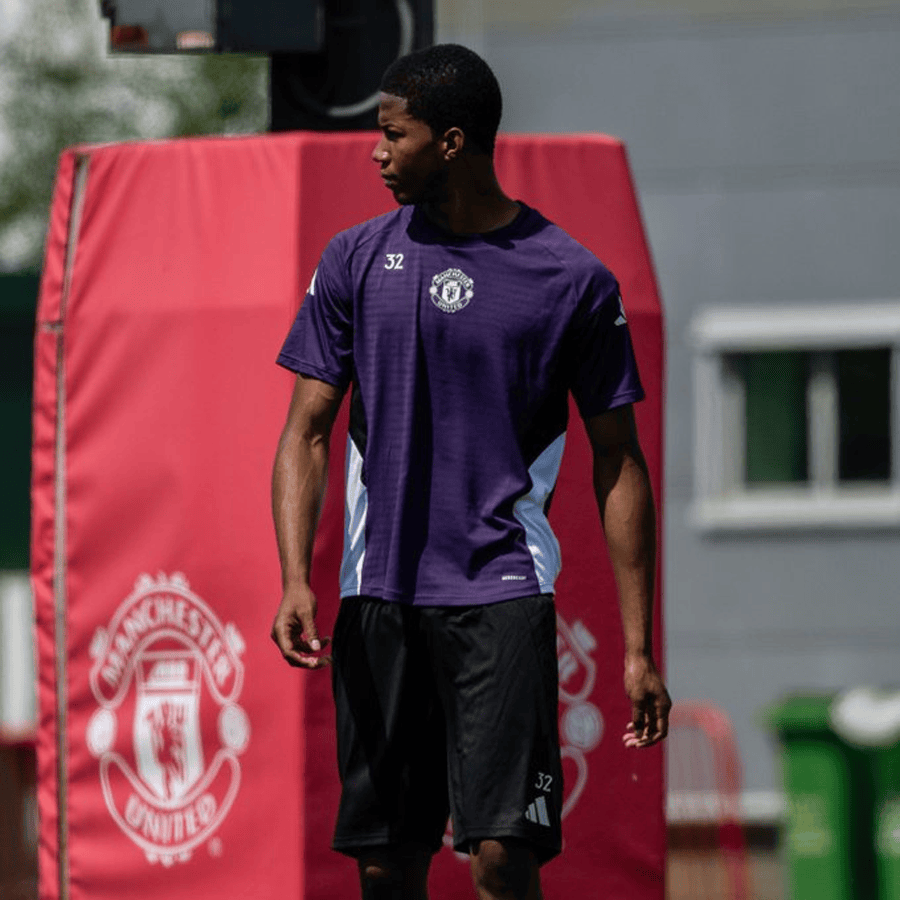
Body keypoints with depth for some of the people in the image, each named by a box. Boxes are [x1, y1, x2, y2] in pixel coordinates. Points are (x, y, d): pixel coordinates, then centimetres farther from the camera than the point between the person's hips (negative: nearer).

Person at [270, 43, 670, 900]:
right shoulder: (355, 260, 7)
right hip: (378, 597, 3)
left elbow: (618, 463, 5)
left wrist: (638, 647, 1)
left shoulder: (574, 281, 0)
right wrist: (295, 579, -9)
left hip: (502, 595, -3)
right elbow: (306, 433, 8)